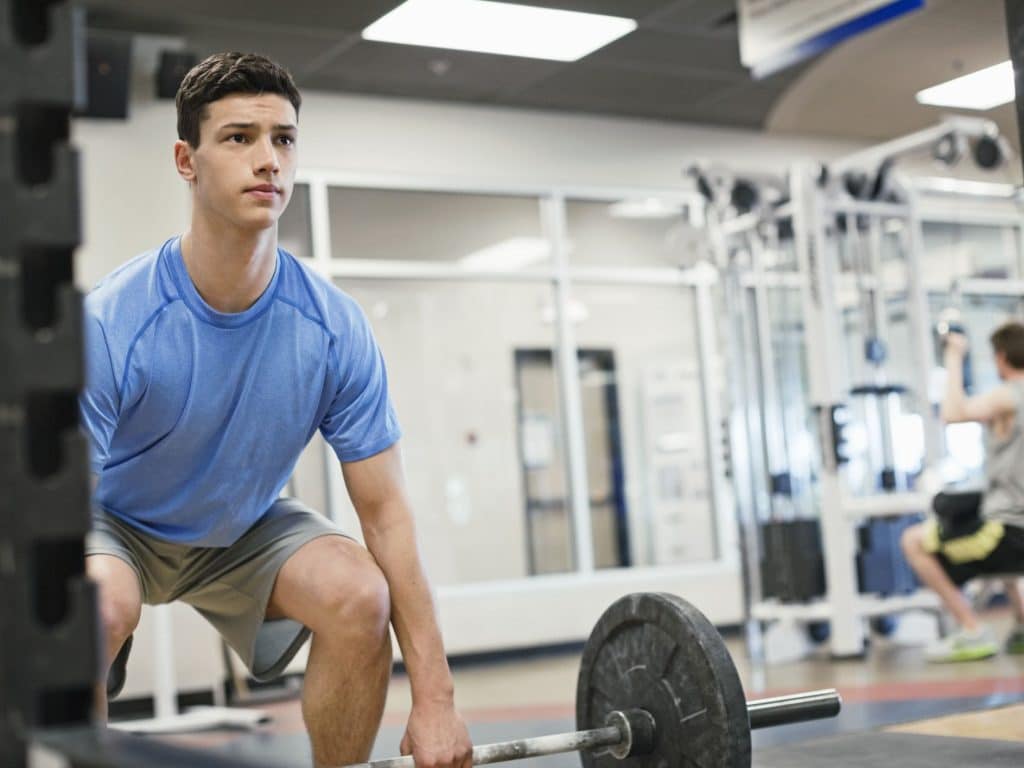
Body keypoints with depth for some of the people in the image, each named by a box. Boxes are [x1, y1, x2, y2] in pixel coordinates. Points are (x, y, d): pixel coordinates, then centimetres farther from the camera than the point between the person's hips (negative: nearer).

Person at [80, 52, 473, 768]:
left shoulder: (335, 328, -22)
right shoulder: (110, 326, -31)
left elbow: (386, 511, -17)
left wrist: (435, 699, -20)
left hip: (246, 528, 3)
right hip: (118, 525, -2)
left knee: (360, 595, -24)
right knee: (98, 608, -35)